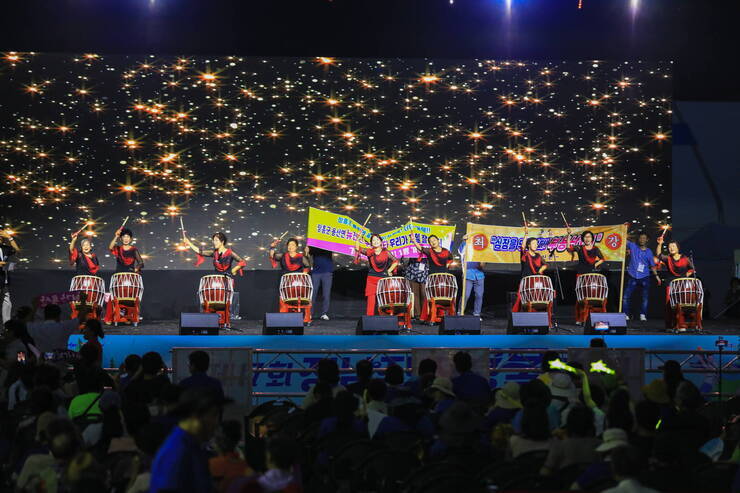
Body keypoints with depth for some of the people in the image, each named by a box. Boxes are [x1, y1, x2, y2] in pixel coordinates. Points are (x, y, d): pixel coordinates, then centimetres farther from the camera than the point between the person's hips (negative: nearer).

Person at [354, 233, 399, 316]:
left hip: (383, 279, 0)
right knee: (371, 300, -6)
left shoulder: (386, 252, 6)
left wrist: (389, 270, 4)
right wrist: (358, 238, -13)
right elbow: (357, 249, -3)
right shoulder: (369, 252, 8)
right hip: (371, 279, 0)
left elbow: (395, 262, 12)